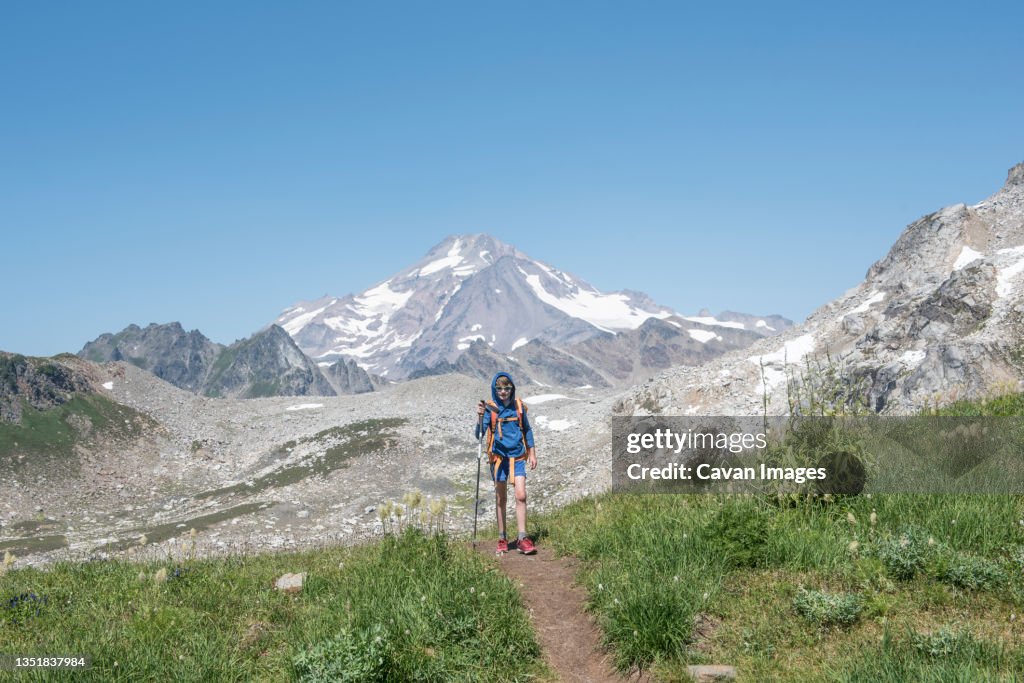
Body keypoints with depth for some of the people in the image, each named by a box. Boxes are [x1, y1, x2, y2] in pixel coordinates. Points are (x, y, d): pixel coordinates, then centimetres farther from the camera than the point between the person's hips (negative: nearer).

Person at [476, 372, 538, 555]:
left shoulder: (519, 406, 2)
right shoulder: (490, 408, -6)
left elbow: (527, 430, 14)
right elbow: (479, 435, -13)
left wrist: (532, 453, 12)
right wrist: (480, 417, -29)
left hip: (517, 457, 1)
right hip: (499, 457, -1)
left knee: (521, 496, -10)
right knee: (501, 499, 8)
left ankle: (522, 538, -6)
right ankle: (502, 539, 18)